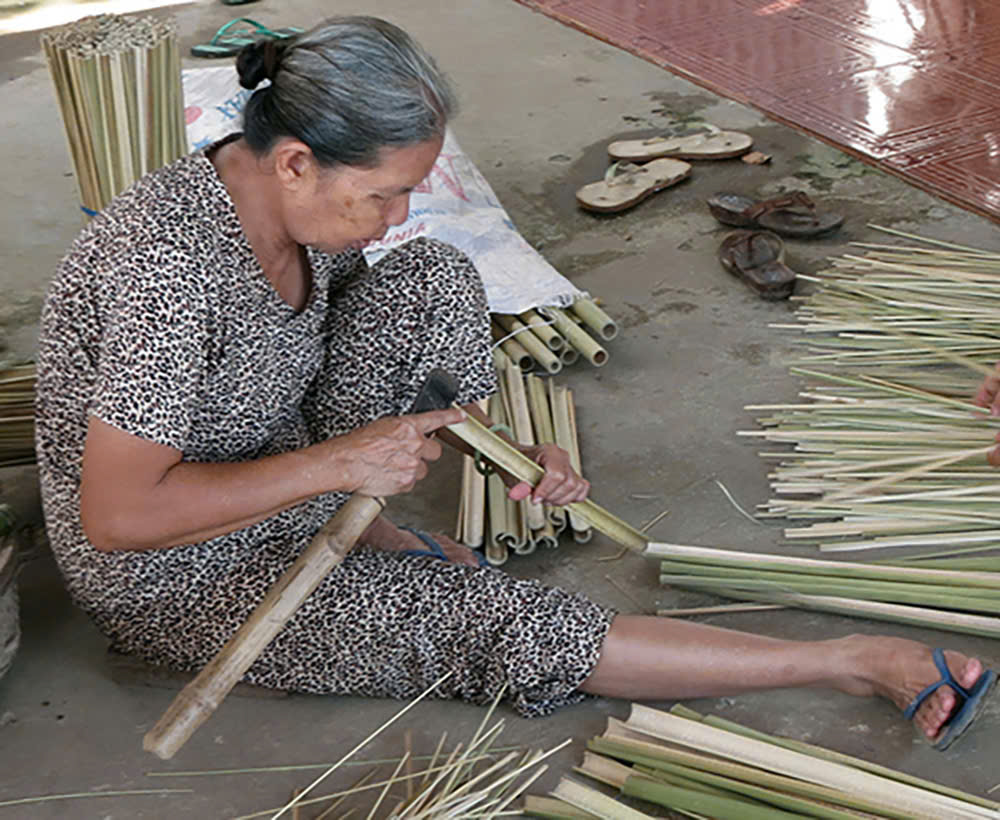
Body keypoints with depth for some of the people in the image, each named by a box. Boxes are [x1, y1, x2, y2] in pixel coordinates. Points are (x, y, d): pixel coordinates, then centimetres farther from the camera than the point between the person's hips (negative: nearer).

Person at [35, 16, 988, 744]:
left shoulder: (309, 206, -8)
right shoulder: (167, 260, -33)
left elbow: (394, 353, 8)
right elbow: (115, 516, -31)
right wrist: (337, 463, -28)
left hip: (288, 484, 8)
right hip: (172, 579, -8)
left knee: (431, 281, -7)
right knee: (500, 624, -17)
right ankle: (854, 661, -9)